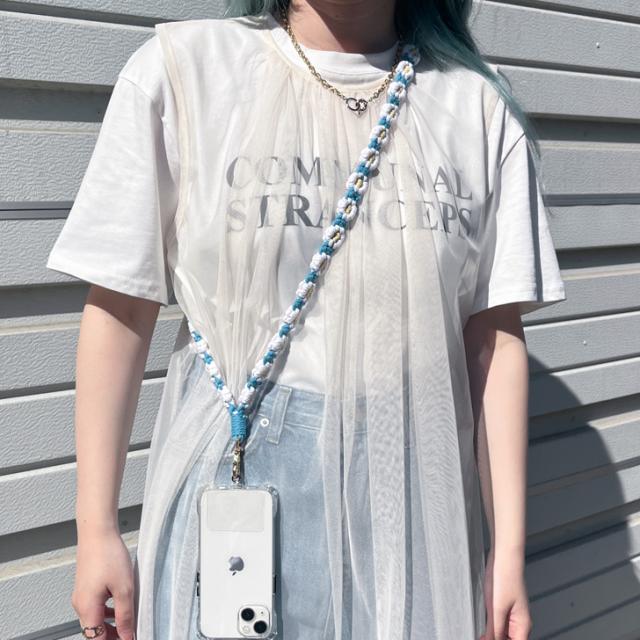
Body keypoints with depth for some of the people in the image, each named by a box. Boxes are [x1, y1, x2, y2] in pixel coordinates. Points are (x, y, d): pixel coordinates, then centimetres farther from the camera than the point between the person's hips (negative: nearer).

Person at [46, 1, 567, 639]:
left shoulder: (480, 101, 1)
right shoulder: (180, 69, -4)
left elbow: (494, 335, -1)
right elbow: (120, 309, -4)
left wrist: (508, 548, 0)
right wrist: (96, 530, -2)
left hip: (414, 497, 2)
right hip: (236, 469, -1)